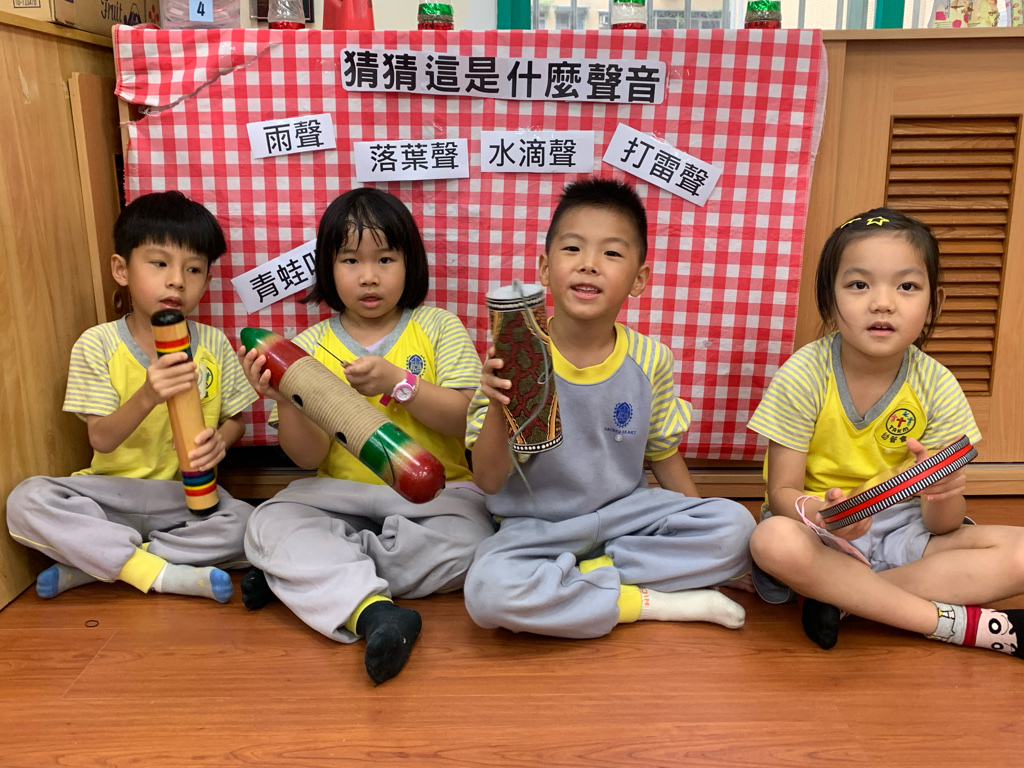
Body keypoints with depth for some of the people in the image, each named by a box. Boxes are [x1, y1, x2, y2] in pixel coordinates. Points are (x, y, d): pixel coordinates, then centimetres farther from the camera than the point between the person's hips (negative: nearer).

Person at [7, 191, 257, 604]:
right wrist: (146, 397, -31)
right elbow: (101, 440, -10)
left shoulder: (213, 344, 0)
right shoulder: (98, 345, -5)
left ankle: (92, 562, -16)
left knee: (249, 527, -29)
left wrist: (219, 441, -18)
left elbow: (235, 419, 8)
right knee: (25, 501, -27)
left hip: (188, 493, 1)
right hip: (114, 490, -1)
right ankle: (163, 574, -24)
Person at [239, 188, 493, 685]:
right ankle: (371, 609, -41)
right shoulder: (310, 346, 5)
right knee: (268, 523, -24)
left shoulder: (438, 327, 3)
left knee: (468, 542, -31)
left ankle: (310, 572, -19)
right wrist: (284, 399, -21)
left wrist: (396, 381, -20)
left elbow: (470, 419, -8)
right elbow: (308, 457, -2)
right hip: (342, 494, 1)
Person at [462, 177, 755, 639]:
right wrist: (498, 408, -30)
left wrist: (698, 534, 3)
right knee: (488, 591, -33)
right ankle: (654, 603, -15)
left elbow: (664, 456, 10)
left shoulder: (650, 360, -5)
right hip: (536, 524, -2)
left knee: (735, 526, -18)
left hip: (625, 512, 3)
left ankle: (584, 574, -12)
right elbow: (488, 480, -13)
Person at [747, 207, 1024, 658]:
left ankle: (844, 596, -20)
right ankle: (966, 624, -22)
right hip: (822, 534, -2)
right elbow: (782, 494, -12)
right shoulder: (803, 376, -14)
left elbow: (942, 525, -6)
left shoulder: (937, 387, -7)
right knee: (774, 541, -36)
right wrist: (822, 512, -35)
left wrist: (942, 494, -30)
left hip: (902, 531, 3)